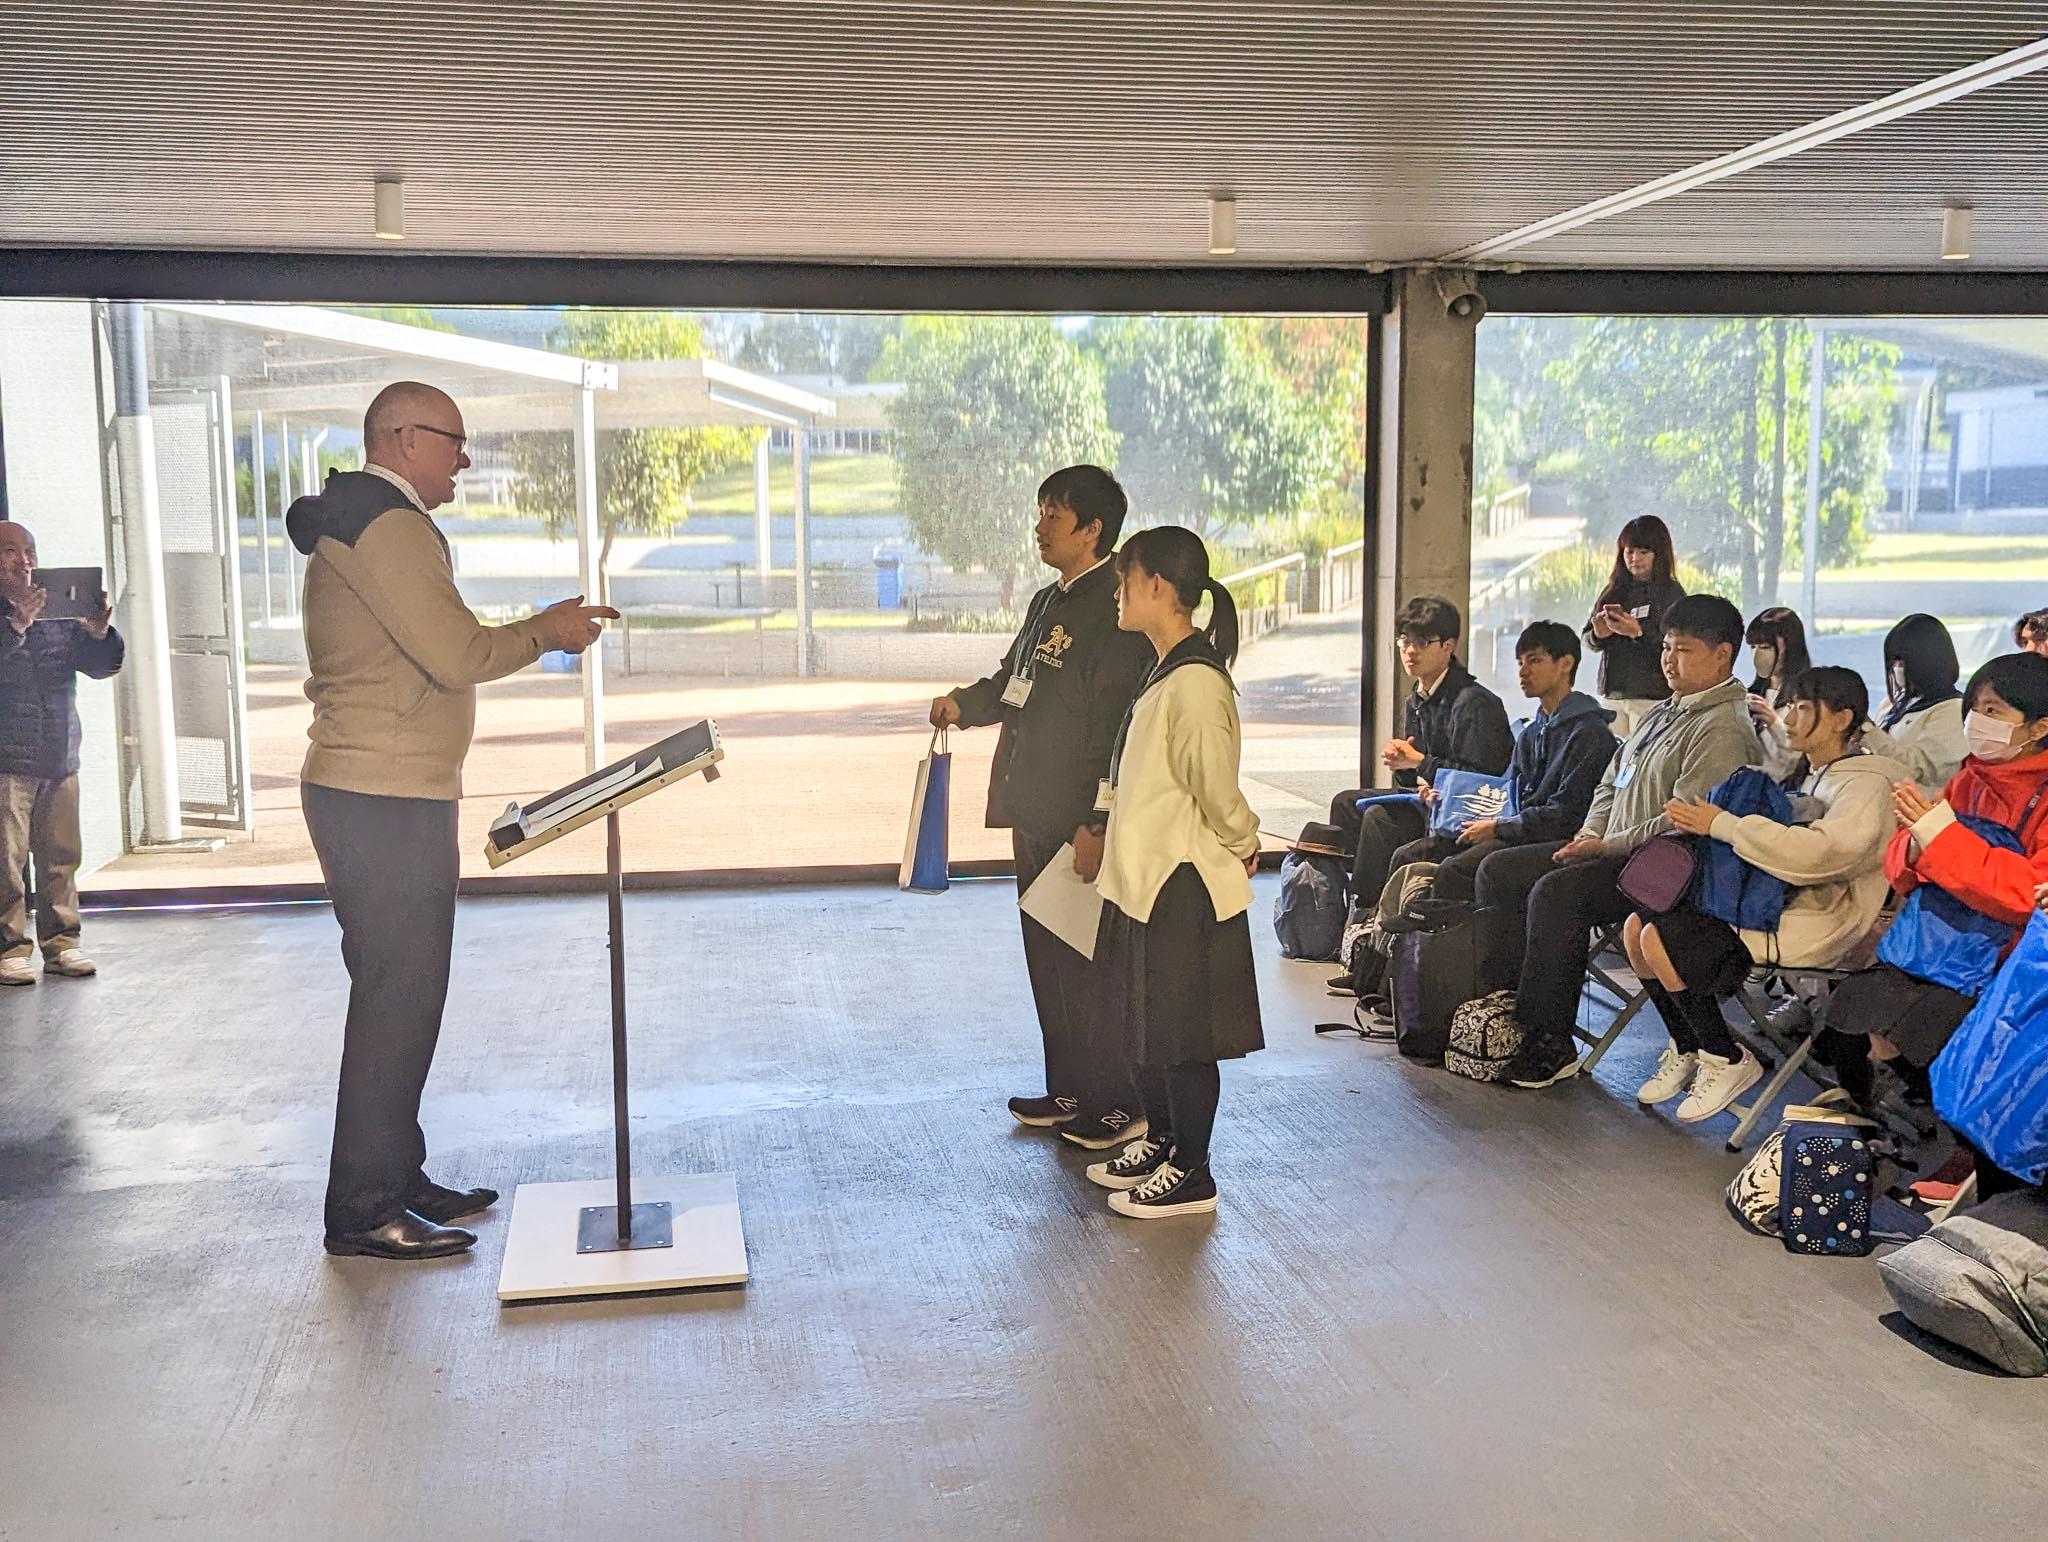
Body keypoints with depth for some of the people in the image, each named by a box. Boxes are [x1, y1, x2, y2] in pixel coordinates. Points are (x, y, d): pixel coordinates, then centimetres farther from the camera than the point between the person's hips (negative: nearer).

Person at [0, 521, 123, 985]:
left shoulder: (57, 612, 12)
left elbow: (102, 666, 9)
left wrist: (98, 633, -10)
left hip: (60, 759, 5)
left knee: (60, 856, 8)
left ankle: (60, 942, 17)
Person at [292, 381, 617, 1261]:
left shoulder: (361, 522, 21)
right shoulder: (385, 523, -14)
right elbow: (458, 655, -19)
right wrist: (546, 632, -5)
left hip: (380, 797, 11)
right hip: (388, 802, -11)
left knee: (398, 994, 16)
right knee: (398, 999, -6)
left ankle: (395, 1179, 25)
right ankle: (364, 1213, 1)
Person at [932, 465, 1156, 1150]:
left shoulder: (1112, 608, -16)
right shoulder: (1048, 601, 15)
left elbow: (1116, 725, -21)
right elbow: (1014, 680, 24)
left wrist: (1097, 824, -24)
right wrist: (965, 703, 3)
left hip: (1081, 818, -10)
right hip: (1036, 811, 10)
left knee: (1087, 960, -1)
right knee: (1048, 953, 17)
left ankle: (1117, 1104, 12)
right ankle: (1068, 1091, 30)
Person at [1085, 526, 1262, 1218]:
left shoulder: (1195, 683, -22)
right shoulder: (1165, 672, 10)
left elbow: (1217, 791, -20)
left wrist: (1243, 845, -5)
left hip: (1185, 884, -10)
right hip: (1149, 877, 10)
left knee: (1182, 1036, 2)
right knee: (1147, 1025, 20)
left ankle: (1190, 1175, 13)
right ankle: (1159, 1142, 35)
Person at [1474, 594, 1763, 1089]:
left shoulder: (1724, 729, -13)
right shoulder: (1661, 714, 19)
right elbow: (1611, 784, 25)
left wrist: (1606, 847, -18)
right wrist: (1589, 835, 7)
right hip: (1613, 850, 11)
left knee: (1555, 891, -32)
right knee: (1498, 870, 2)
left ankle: (1550, 1045, -24)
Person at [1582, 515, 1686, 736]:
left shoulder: (1672, 593, -2)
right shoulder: (1615, 591, 12)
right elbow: (1588, 642, 12)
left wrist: (1638, 632, -23)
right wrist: (1598, 636, -9)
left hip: (1651, 698, -4)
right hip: (1611, 694, 5)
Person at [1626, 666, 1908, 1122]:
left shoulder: (1868, 785, -11)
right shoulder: (1805, 774, 17)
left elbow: (1818, 851, -29)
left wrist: (1720, 824, -25)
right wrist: (1697, 819, 4)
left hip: (1819, 924, -9)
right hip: (1773, 904, 9)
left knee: (1661, 940, -23)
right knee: (1637, 927, -5)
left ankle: (1729, 1062, -5)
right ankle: (1688, 1052, 9)